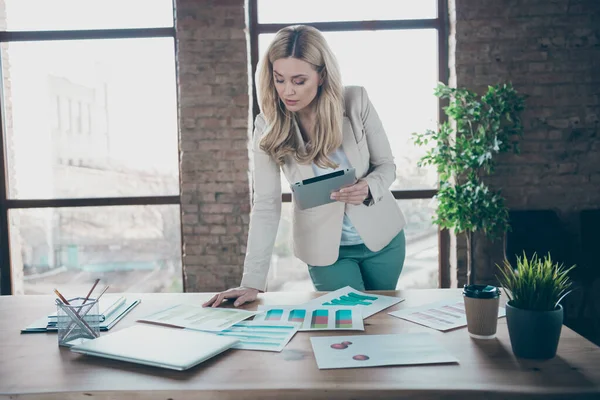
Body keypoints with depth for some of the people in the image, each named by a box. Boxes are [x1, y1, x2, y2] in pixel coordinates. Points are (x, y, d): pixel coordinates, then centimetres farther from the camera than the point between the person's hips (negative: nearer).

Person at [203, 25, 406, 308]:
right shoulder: (268, 126, -16)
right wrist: (253, 283, -22)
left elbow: (386, 165, -4)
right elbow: (266, 205, -18)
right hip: (325, 249, -1)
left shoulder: (356, 102, -16)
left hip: (381, 235, 2)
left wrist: (368, 188, -28)